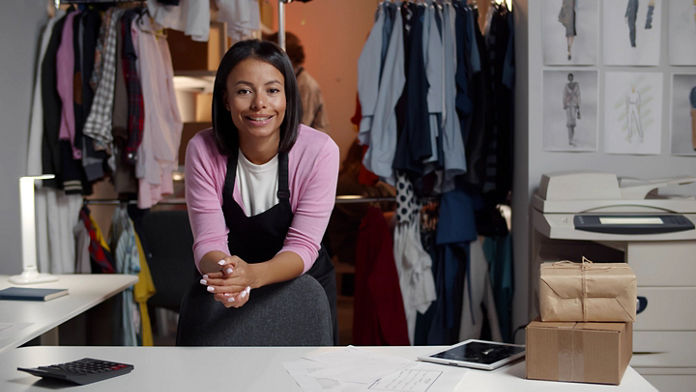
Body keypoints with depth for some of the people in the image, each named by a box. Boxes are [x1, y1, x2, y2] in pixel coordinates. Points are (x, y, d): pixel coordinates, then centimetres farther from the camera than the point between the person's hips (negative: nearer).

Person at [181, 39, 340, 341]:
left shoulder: (319, 150, -16)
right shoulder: (203, 150, -12)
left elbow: (302, 245, -18)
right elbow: (208, 240, -14)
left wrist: (252, 274, -38)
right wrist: (221, 271, -38)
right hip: (227, 296, 0)